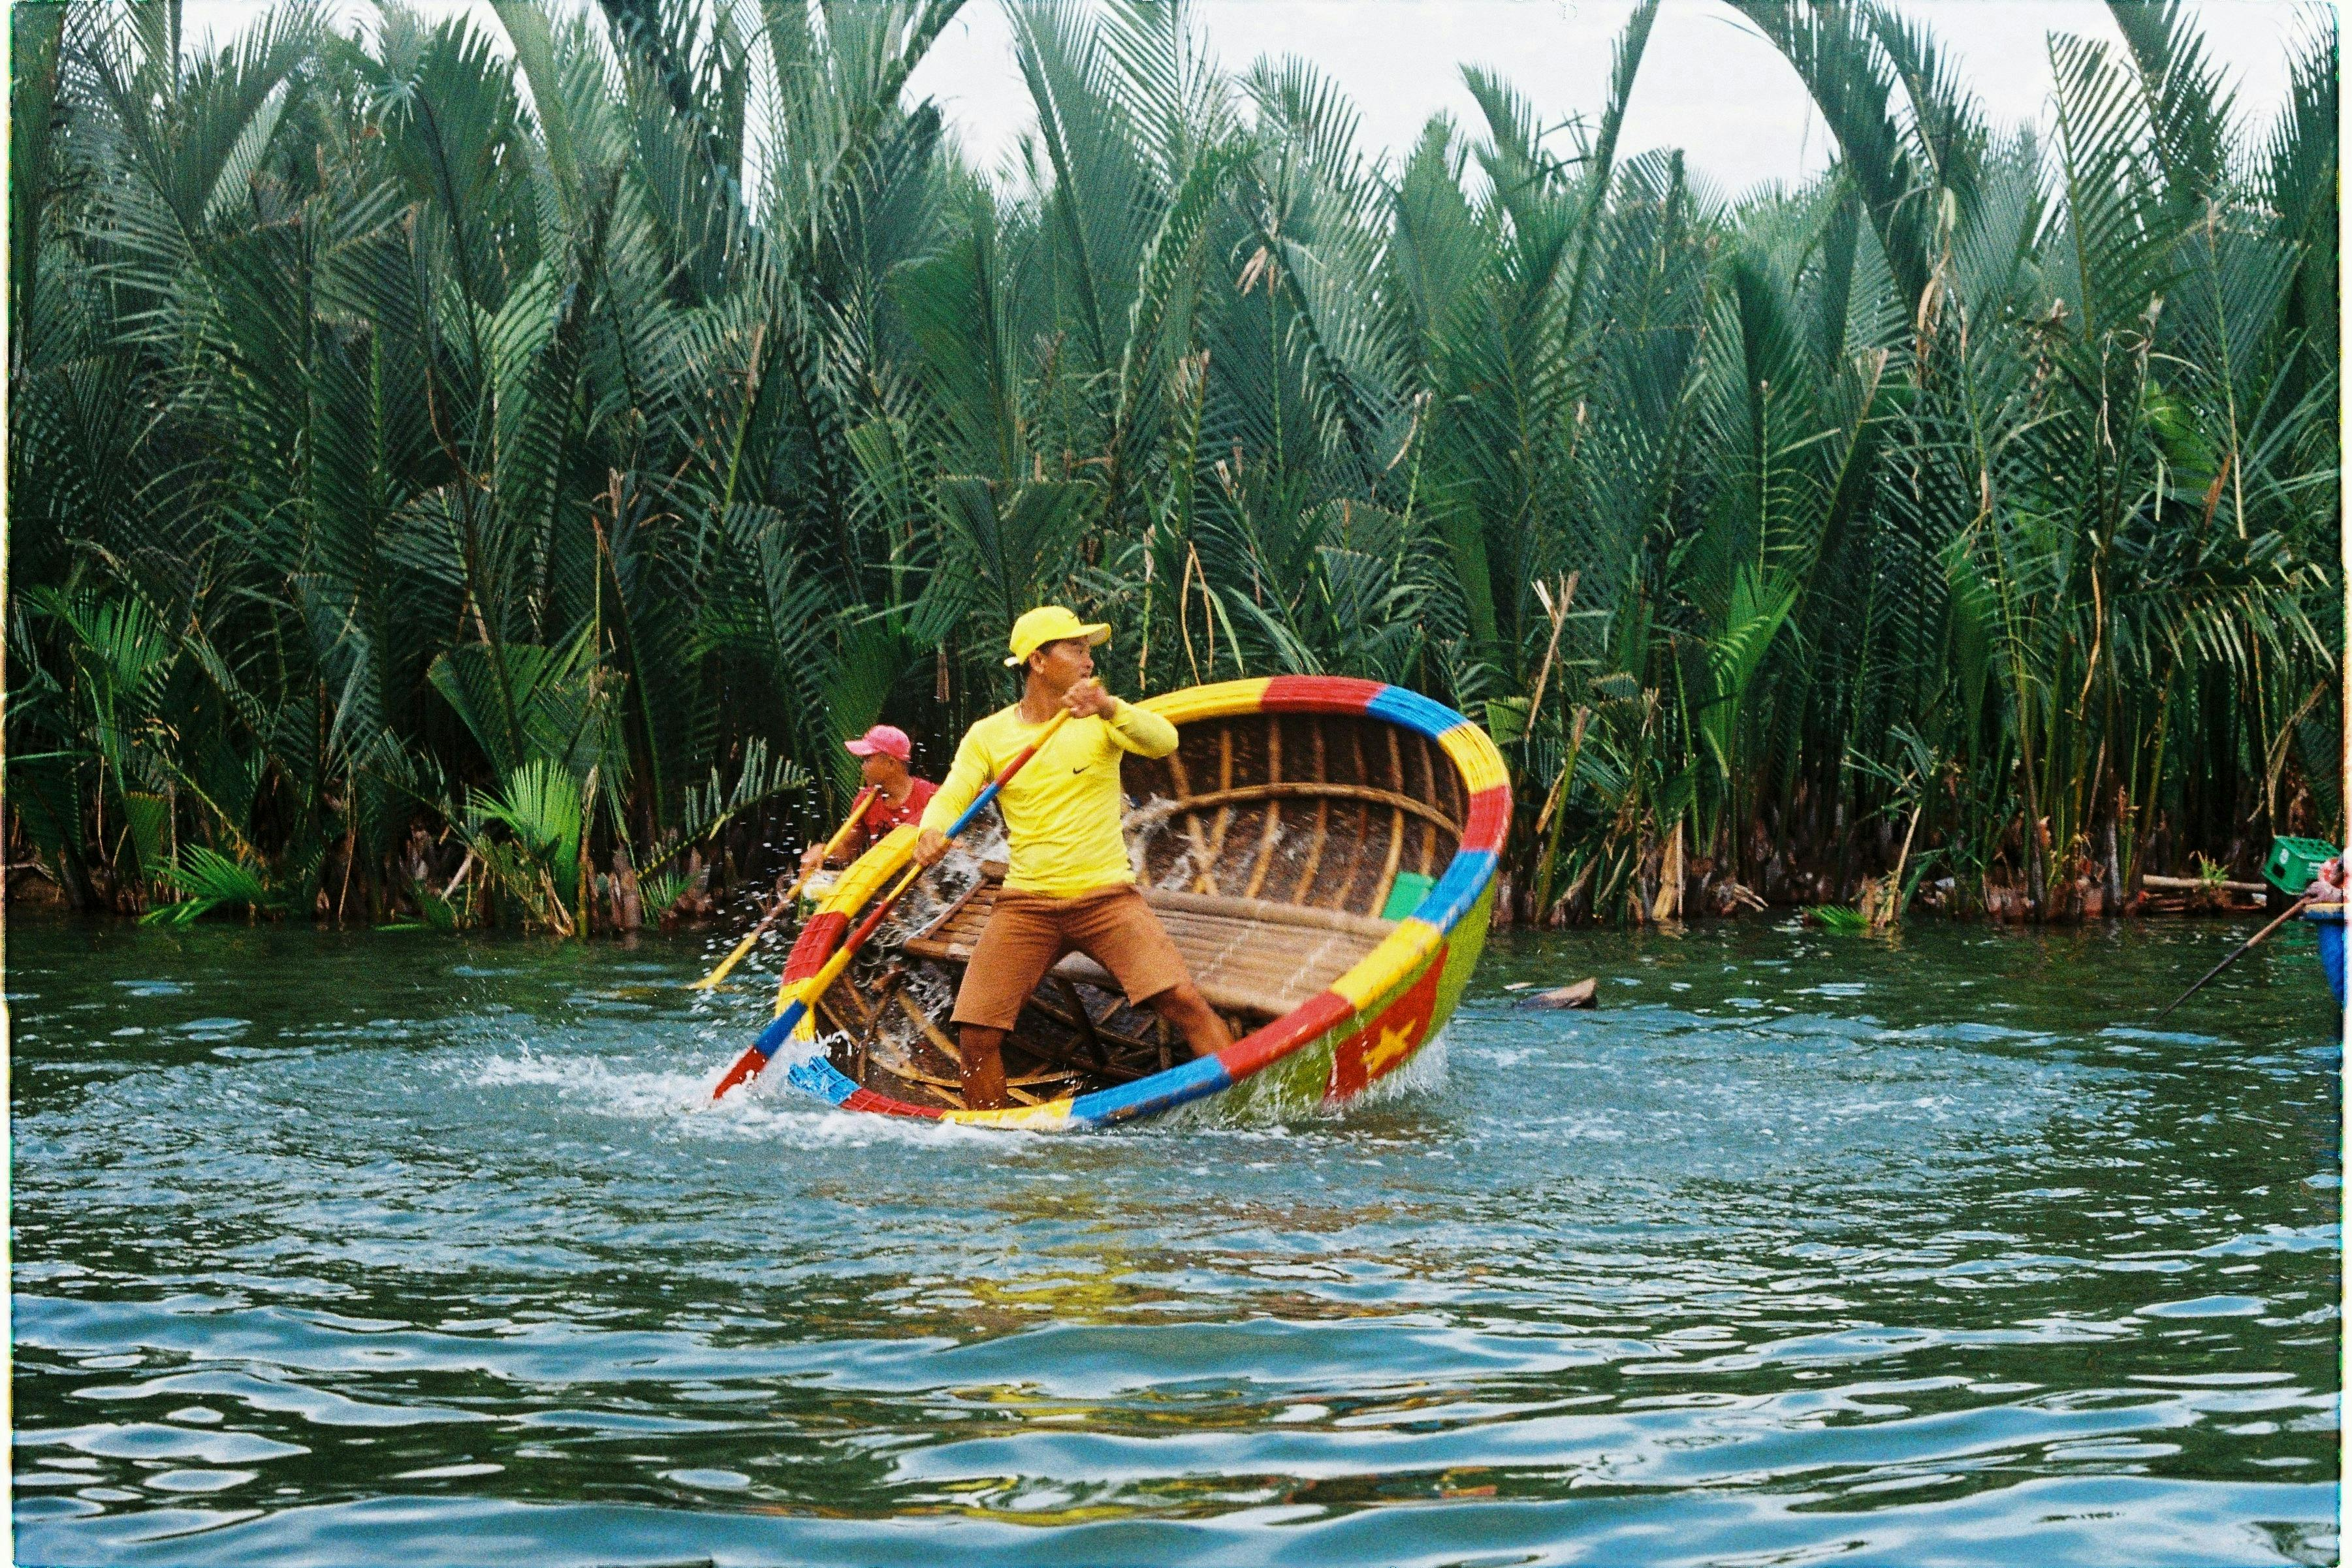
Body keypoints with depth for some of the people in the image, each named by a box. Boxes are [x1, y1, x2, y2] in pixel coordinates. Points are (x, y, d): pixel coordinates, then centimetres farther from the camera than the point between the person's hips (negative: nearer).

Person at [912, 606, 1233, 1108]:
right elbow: (950, 799, -4)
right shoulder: (989, 736, 6)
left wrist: (1109, 708, -36)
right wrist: (933, 832, -28)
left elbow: (1164, 742, -17)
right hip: (1025, 902, 1)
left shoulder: (1100, 721, 2)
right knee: (977, 1034, -6)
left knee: (1184, 1002, -19)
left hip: (1107, 895, -1)